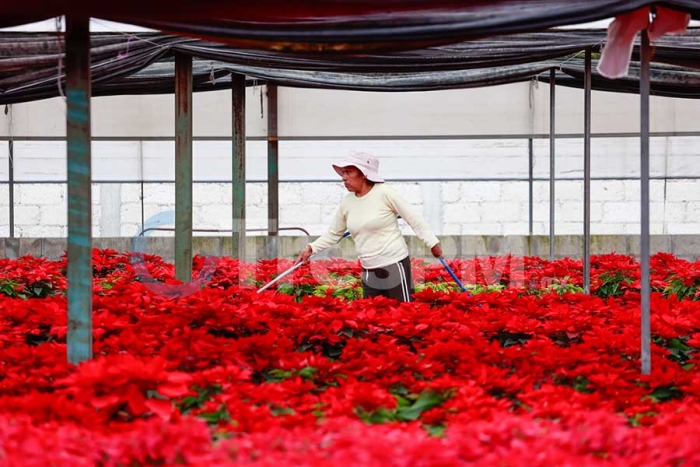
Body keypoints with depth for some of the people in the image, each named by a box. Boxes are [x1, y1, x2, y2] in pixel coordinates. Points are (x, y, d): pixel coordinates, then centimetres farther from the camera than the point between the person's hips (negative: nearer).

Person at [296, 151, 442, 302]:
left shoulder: (384, 193, -11)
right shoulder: (347, 202, 5)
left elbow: (413, 218, -6)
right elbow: (333, 234, 16)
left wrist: (432, 242, -8)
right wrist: (311, 248, 4)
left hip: (394, 264, -6)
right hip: (369, 272, 6)